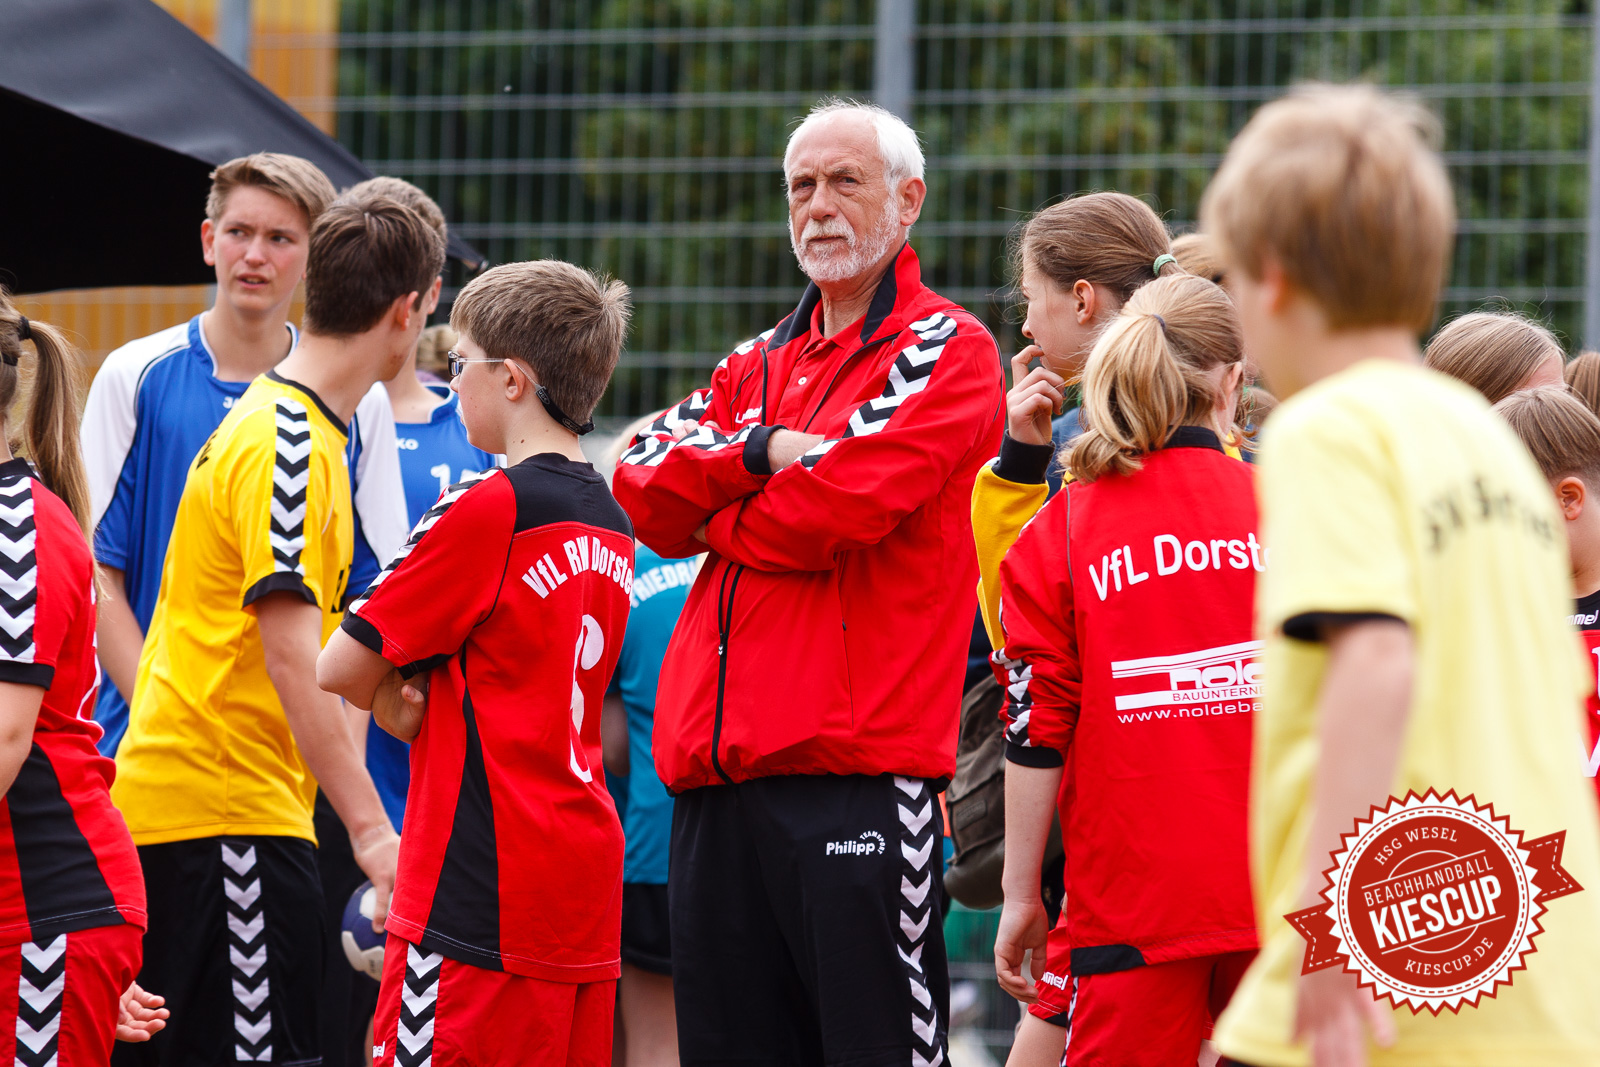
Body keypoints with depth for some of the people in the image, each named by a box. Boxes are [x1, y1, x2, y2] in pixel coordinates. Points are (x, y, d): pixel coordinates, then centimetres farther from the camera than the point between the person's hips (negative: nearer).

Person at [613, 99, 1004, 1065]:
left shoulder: (948, 352, 0)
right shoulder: (758, 365, 23)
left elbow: (831, 512, -12)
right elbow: (642, 482, 8)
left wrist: (708, 516, 3)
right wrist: (757, 454, -8)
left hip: (859, 776, -7)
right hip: (717, 772, 7)